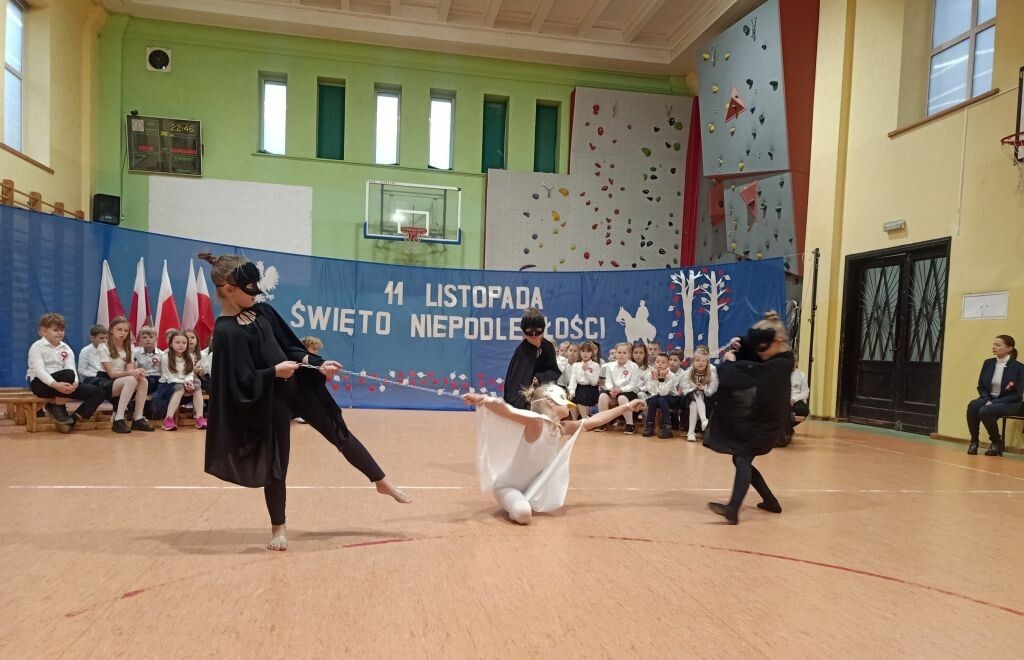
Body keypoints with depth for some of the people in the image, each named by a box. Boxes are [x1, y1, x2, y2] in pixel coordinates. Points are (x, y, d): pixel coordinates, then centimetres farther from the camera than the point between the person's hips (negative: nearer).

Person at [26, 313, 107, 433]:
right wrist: (55, 385, -37)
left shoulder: (66, 349, 9)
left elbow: (72, 368, -6)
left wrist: (75, 383, -29)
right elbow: (39, 370, -20)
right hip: (40, 383, -6)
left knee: (99, 392, -10)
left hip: (60, 383, 6)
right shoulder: (37, 347, -6)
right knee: (68, 375, -37)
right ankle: (58, 408, -15)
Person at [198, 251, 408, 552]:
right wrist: (274, 372, -26)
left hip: (299, 385, 6)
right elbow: (239, 382, -18)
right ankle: (278, 528, 30)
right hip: (270, 401, -6)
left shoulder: (263, 311, 4)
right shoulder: (225, 331, -16)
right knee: (276, 464, 8)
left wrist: (318, 365, -1)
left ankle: (382, 482, 30)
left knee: (340, 434, 14)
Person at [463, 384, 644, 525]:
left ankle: (522, 500, 28)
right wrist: (485, 400, -64)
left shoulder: (562, 428, -4)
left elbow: (594, 420, 6)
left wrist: (627, 407, 12)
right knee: (524, 514, -31)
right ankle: (513, 503, 1)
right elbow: (507, 411, -44)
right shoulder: (535, 422, -28)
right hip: (507, 484, -8)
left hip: (532, 484, 8)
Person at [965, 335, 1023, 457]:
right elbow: (981, 386, 9)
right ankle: (974, 442, -17)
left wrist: (994, 402, -19)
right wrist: (987, 400, -10)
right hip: (988, 399, 4)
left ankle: (997, 442, -8)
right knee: (972, 406, -30)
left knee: (985, 411, -33)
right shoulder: (988, 363, 6)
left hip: (1009, 403, -4)